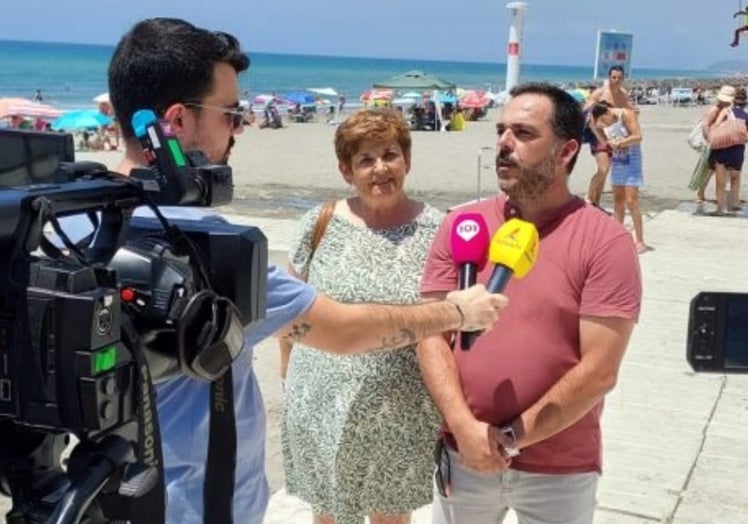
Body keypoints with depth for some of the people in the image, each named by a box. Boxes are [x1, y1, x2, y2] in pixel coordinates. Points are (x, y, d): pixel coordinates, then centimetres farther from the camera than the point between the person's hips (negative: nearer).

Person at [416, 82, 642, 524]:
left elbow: (599, 371, -14)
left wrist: (510, 438, -14)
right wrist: (465, 428, -15)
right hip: (464, 455, 3)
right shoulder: (461, 225, 0)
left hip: (561, 471, -2)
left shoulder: (606, 241, -10)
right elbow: (432, 335, -3)